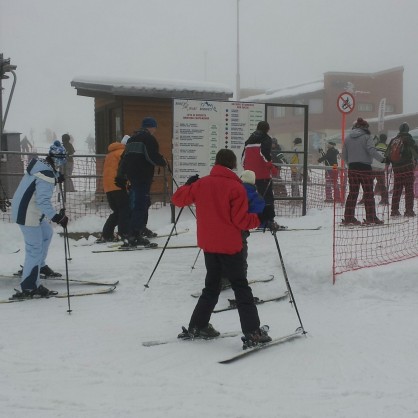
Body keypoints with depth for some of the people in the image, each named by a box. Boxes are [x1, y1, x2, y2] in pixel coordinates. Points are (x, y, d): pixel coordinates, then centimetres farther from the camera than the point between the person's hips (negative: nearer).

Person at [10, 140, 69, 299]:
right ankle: (29, 287, -4)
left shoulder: (39, 163, 4)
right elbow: (43, 200, -33)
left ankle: (39, 265, 43)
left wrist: (57, 177, 18)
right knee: (35, 248, -7)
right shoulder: (46, 175, -24)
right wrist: (57, 217, -41)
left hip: (24, 208, 10)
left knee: (46, 233, 27)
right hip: (27, 214, -10)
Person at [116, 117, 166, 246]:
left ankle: (141, 228, 35)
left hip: (132, 175, 9)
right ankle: (133, 236, -18)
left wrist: (121, 176, 23)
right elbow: (152, 156, -17)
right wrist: (163, 162, 2)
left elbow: (124, 157, 21)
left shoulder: (132, 139, 21)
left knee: (141, 201, 23)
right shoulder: (149, 138, -6)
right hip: (143, 176, -9)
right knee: (141, 204, -11)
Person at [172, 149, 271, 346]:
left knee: (211, 286, 19)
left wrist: (188, 184, 28)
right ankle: (253, 331, -3)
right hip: (230, 246, -5)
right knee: (241, 287, 1)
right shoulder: (236, 187, -12)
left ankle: (197, 326, 20)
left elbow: (178, 199, 12)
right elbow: (240, 220, -16)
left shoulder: (201, 184, 1)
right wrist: (260, 219, -2)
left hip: (208, 245, 5)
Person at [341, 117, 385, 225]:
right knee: (368, 193, 0)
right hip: (365, 168, -5)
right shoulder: (366, 137, -6)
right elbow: (372, 150, -18)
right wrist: (382, 159, -15)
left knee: (352, 193, 9)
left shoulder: (347, 138, 10)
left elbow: (344, 155, 12)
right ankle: (371, 217, 0)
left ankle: (348, 217, 8)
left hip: (352, 168, 5)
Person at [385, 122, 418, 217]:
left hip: (396, 168, 5)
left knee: (397, 190, 10)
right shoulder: (408, 139, -3)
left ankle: (394, 210, 10)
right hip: (407, 167, -5)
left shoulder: (393, 140, 12)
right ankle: (409, 210, -6)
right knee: (409, 189, -1)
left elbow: (388, 154, 14)